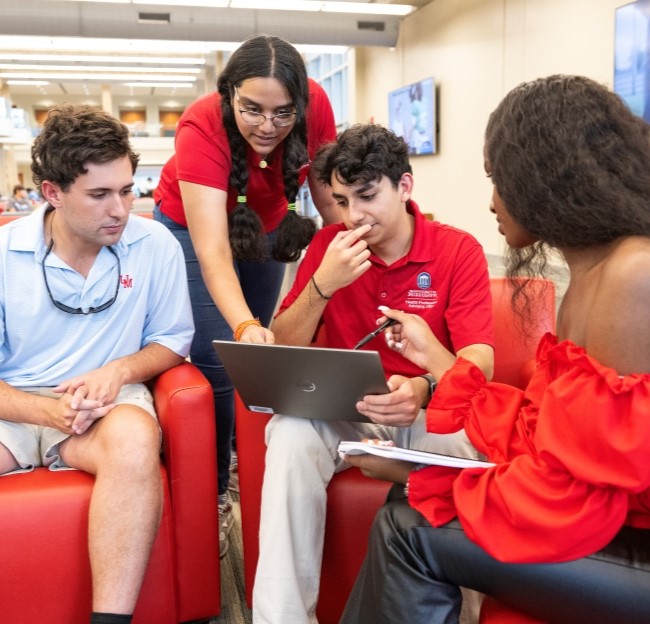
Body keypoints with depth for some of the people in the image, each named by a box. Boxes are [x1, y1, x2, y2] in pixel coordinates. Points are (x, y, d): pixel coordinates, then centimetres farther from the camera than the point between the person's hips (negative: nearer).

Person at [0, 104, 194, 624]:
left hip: (109, 402, 0)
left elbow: (172, 339, 7)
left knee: (134, 440, -36)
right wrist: (48, 411, -21)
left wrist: (120, 370, -14)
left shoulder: (155, 245, -3)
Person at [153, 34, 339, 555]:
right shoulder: (202, 126, -36)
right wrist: (244, 325, -58)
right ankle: (212, 492, 5)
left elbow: (327, 193, -12)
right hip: (194, 227, -3)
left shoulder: (315, 106, -26)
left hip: (268, 226, 4)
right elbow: (212, 249, -44)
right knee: (215, 363, -11)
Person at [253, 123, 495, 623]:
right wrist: (322, 283, -18)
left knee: (467, 446, -34)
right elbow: (282, 353, -1)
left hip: (432, 412, -1)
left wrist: (422, 390, -36)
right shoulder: (329, 245, 2)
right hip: (346, 410, 2)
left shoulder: (459, 251, -4)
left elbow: (479, 362, -14)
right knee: (291, 432, -30)